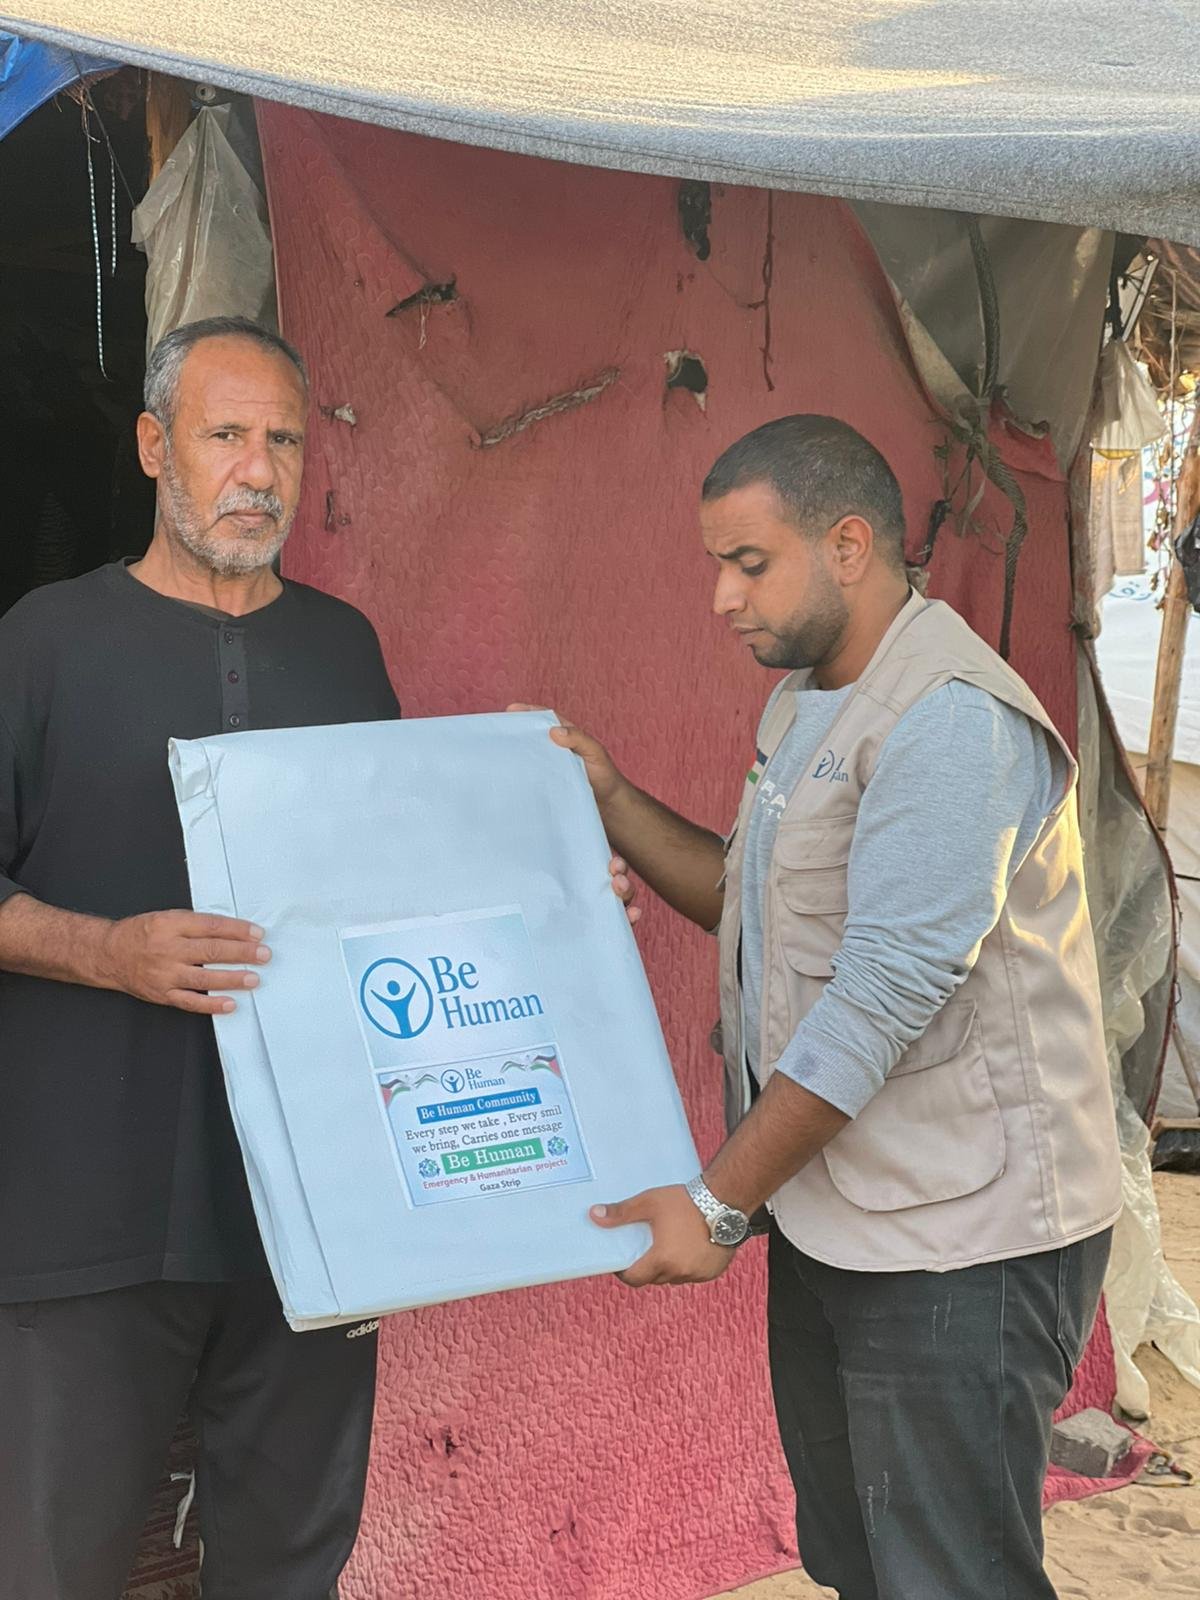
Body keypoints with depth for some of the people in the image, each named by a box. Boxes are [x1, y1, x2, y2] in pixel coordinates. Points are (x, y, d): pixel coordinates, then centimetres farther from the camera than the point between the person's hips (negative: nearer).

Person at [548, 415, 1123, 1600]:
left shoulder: (951, 719, -20)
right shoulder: (802, 702, 13)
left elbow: (887, 990, -25)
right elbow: (755, 897, 19)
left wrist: (720, 1202, -21)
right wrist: (607, 798, 7)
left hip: (954, 1242, -9)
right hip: (828, 1215, 9)